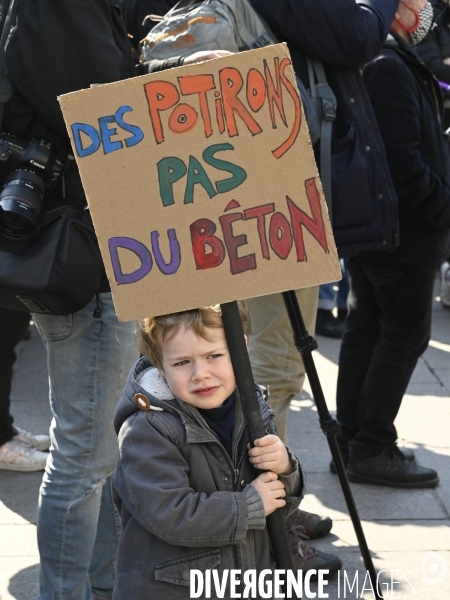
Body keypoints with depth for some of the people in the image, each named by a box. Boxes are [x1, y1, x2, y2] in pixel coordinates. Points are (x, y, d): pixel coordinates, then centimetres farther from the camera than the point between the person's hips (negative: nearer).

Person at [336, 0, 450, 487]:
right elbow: (401, 160, -26)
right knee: (406, 334, -2)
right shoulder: (390, 67, -20)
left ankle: (352, 438, 22)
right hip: (401, 229, -10)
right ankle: (373, 450, 3)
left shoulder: (377, 62, 13)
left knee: (365, 329, 13)